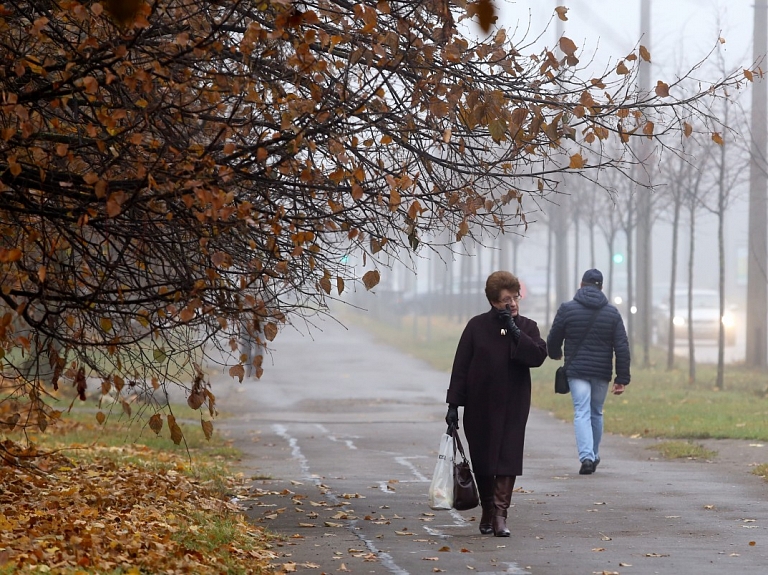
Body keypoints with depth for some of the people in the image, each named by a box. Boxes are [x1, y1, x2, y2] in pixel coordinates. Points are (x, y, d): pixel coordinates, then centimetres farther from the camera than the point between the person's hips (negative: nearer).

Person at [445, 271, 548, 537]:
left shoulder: (526, 327, 4)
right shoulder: (477, 326, 0)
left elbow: (539, 355, -14)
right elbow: (460, 366, 0)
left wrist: (513, 330, -19)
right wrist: (453, 404, -4)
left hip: (513, 408, 0)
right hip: (480, 408, 0)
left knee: (508, 460, -9)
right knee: (482, 461, 7)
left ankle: (500, 514, -11)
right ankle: (488, 512, 23)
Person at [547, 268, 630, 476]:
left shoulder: (567, 309, -3)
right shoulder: (612, 313, 3)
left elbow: (553, 340, 5)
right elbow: (622, 348, -1)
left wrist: (556, 354, 28)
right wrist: (622, 379, 0)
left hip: (577, 371, -2)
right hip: (602, 373, 2)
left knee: (582, 413, -5)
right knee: (596, 413, 17)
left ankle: (586, 456, -22)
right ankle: (594, 456, 28)